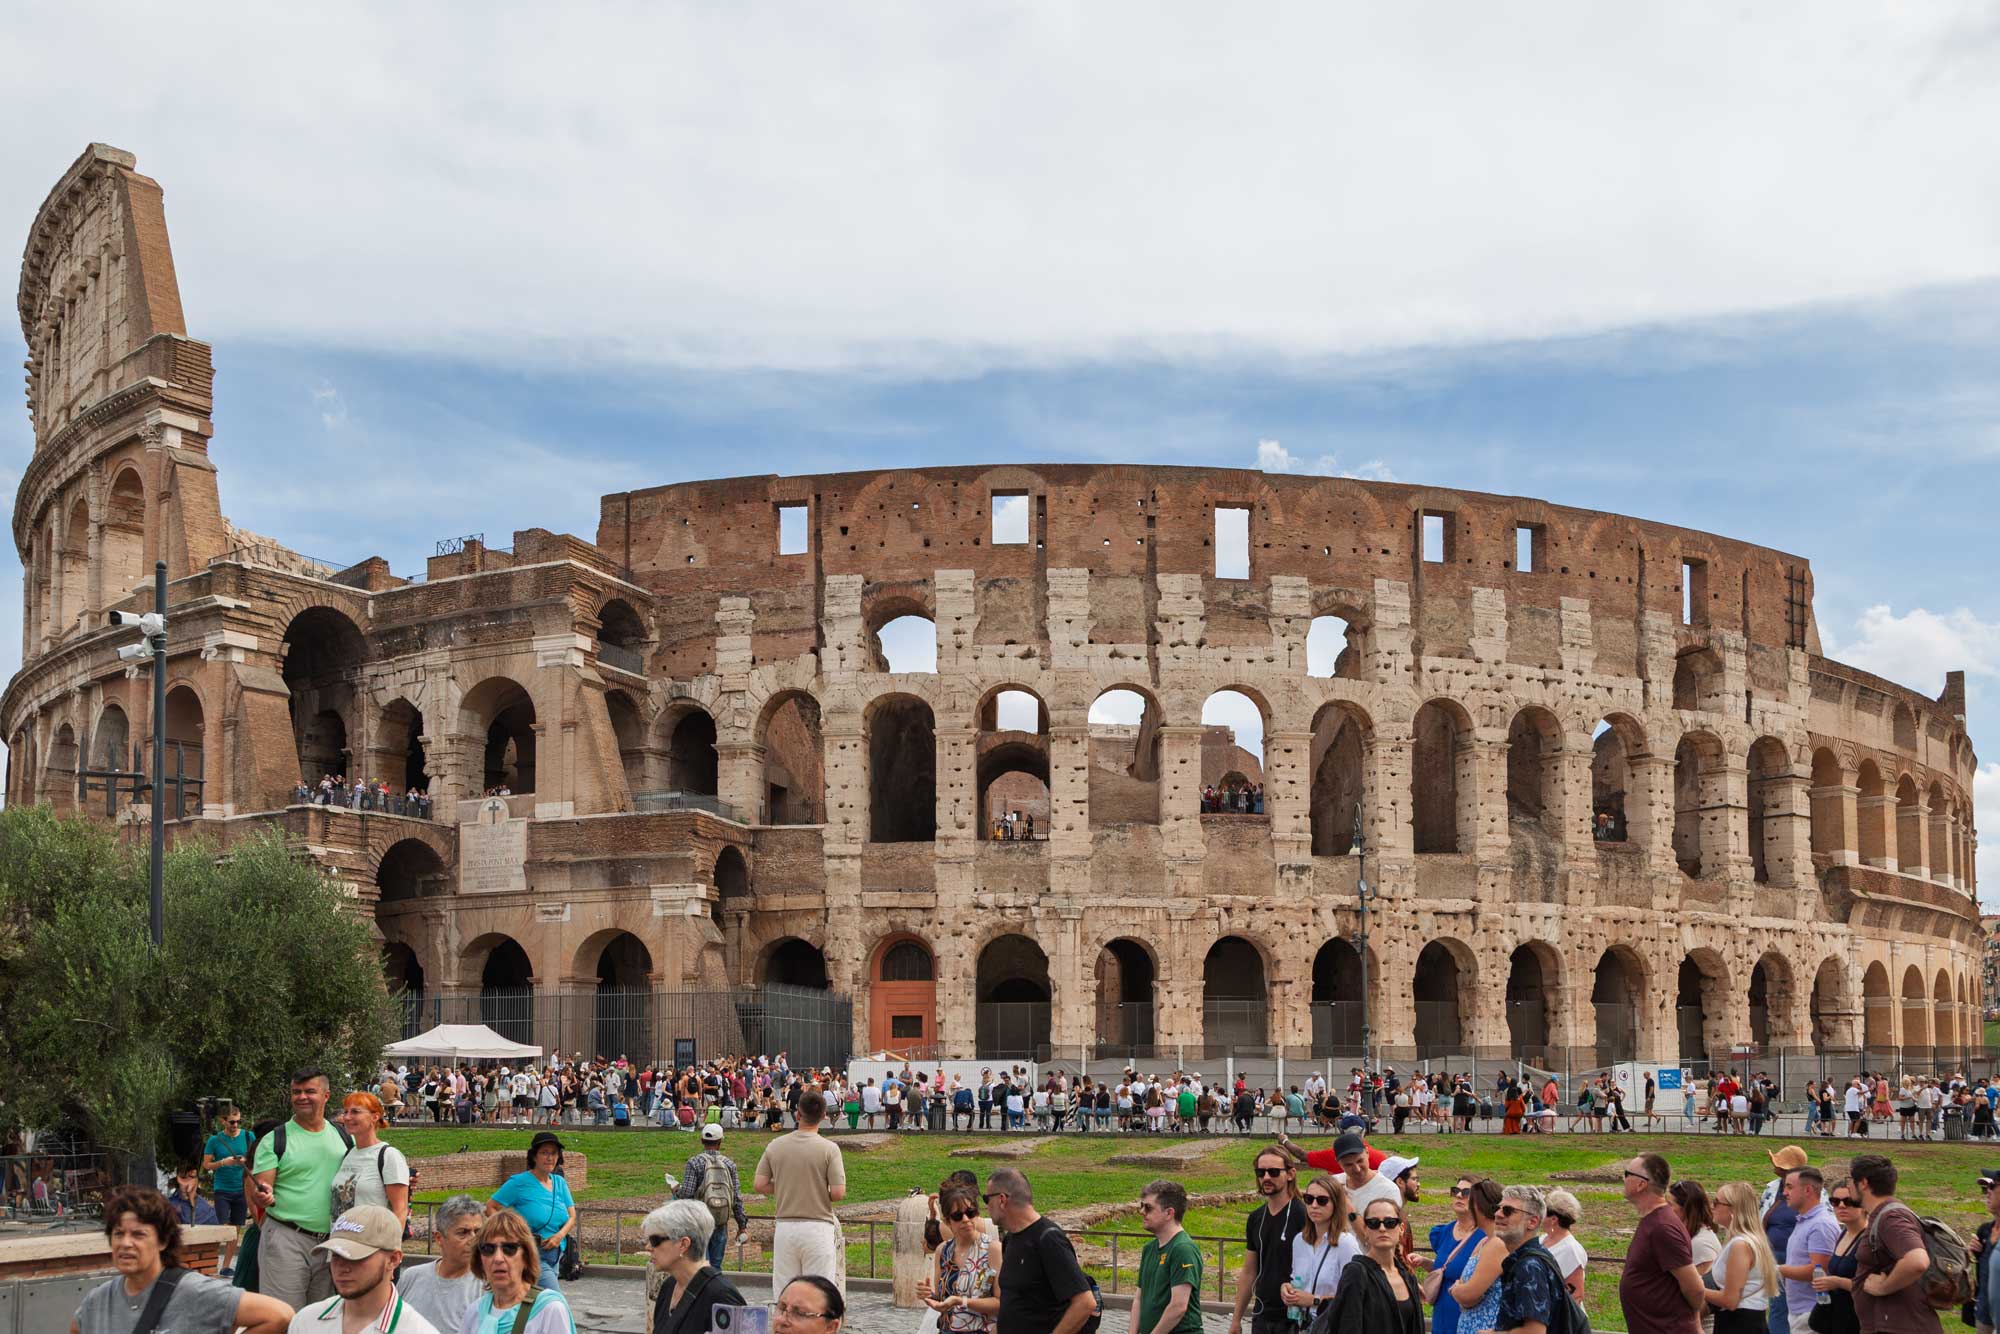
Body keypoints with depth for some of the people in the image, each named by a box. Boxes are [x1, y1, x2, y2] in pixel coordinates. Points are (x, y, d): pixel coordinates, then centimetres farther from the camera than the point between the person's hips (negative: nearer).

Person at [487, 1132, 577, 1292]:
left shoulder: (560, 1182, 10)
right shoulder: (519, 1182, -7)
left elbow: (572, 1217, 10)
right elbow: (491, 1207, -4)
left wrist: (560, 1235, -9)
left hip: (555, 1255, 7)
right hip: (531, 1254, -7)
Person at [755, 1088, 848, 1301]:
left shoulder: (775, 1146, 1)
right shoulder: (829, 1149, -9)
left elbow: (758, 1185, 2)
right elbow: (838, 1193, -13)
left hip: (785, 1226, 3)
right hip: (818, 1226, -3)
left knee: (783, 1294, 9)